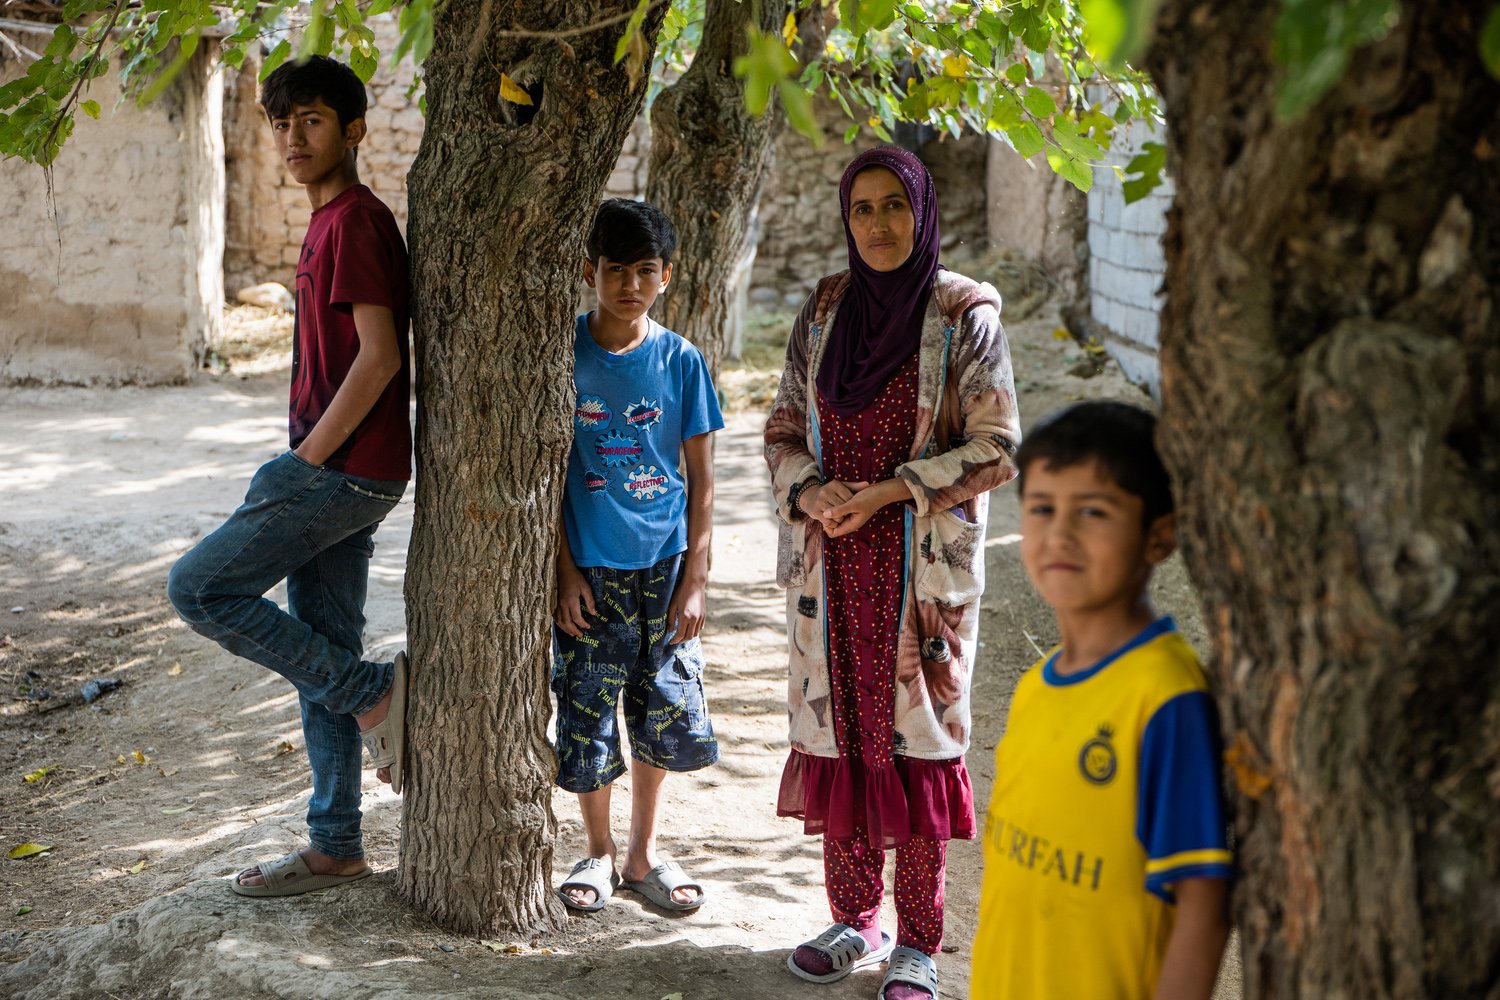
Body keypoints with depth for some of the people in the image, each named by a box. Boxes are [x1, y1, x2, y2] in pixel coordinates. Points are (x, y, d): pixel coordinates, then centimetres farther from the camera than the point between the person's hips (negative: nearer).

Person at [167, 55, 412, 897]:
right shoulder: (332, 222, 17)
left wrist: (305, 459, -17)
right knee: (320, 648, 11)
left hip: (344, 471, -10)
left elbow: (379, 355, -22)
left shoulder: (354, 221, -14)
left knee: (201, 587, -6)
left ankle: (374, 692, -2)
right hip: (341, 476, 10)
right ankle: (336, 846, 19)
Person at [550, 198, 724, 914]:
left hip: (664, 564, 2)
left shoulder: (681, 361, -1)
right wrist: (564, 570, -6)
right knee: (587, 714, 4)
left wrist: (695, 578, -3)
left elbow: (701, 477, 2)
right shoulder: (561, 354, -5)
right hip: (590, 568, -2)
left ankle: (642, 851, 28)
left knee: (667, 712, 7)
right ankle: (599, 852, 27)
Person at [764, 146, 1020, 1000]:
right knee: (838, 727, 8)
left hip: (922, 565, -4)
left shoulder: (965, 315, -5)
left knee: (918, 733, -1)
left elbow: (997, 448, -8)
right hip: (832, 563, 4)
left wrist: (886, 491, -16)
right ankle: (856, 919, 23)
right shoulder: (824, 310, 7)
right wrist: (811, 490, -9)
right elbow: (786, 429, 12)